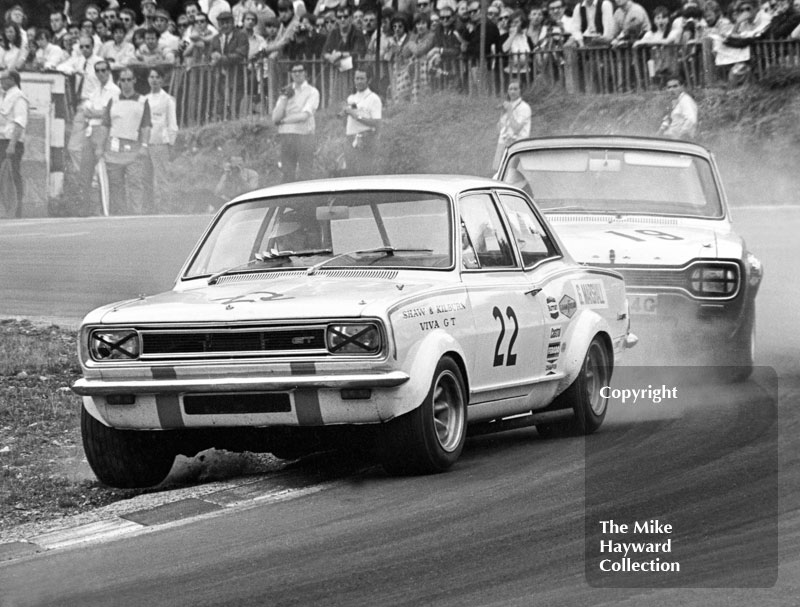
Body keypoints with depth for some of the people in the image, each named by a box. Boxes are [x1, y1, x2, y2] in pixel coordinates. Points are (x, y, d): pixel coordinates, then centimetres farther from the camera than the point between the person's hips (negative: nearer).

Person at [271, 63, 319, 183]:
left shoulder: (312, 92, 2)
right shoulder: (286, 92, 16)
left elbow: (304, 116, -9)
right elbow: (275, 118, 5)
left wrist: (283, 120, 0)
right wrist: (285, 98, -2)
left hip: (304, 134, -4)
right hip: (286, 136, 4)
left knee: (305, 175, -7)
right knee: (288, 175, 2)